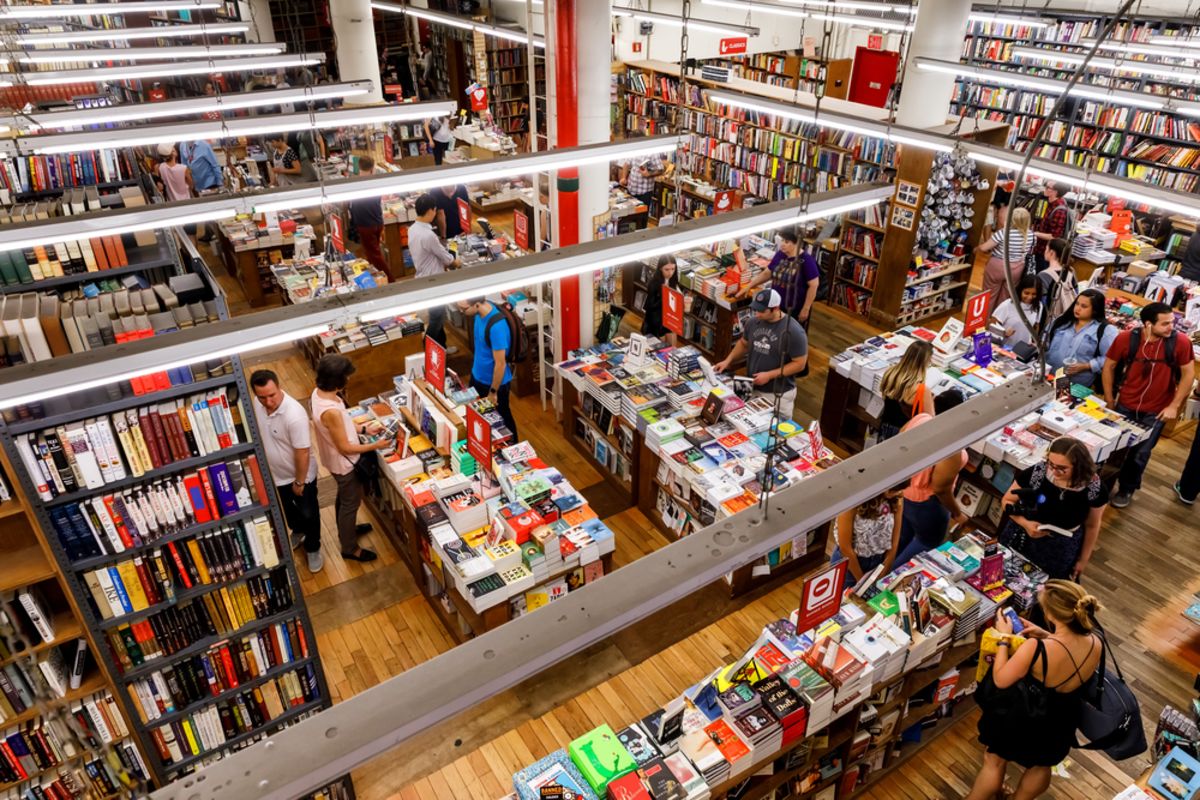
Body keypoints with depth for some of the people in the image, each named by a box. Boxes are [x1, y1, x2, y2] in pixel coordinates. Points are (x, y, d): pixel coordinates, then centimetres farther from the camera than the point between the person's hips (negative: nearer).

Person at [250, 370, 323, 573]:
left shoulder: (295, 415, -36)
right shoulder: (258, 404, -15)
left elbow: (303, 452, -27)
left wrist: (299, 482, -18)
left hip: (300, 475, -6)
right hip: (276, 474, 6)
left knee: (308, 514, 16)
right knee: (287, 510, 30)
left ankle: (313, 548, 41)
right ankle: (298, 531, 59)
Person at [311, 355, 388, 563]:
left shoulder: (318, 393, -10)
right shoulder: (331, 411, -38)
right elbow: (344, 447, -27)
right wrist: (375, 446, -18)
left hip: (335, 460, 9)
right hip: (344, 463, -9)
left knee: (343, 498, 30)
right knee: (351, 503, 13)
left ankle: (346, 530, 54)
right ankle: (349, 548, 33)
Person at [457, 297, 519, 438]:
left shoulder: (497, 326, -36)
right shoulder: (481, 312, -10)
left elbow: (500, 364, -28)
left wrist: (493, 392, -19)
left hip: (495, 382, -8)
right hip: (477, 376, 8)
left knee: (502, 419, 16)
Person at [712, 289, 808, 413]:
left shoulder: (794, 331, -20)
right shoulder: (754, 323, -3)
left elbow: (799, 364, -17)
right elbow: (743, 343, 15)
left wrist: (769, 375, -20)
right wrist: (728, 360, 2)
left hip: (778, 394, -5)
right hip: (752, 388, 5)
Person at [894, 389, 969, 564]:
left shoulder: (920, 419, -14)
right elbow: (940, 489, -27)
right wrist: (957, 513, -9)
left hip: (902, 491, 7)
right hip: (925, 504, -7)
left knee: (900, 541, 31)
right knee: (927, 545, 22)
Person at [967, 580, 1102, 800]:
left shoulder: (1036, 648, -40)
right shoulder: (1096, 644, -23)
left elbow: (1000, 681, -24)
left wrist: (1003, 638, -15)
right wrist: (1046, 636, -3)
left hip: (1024, 721, -5)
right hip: (1062, 724, 5)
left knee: (994, 761, 25)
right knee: (1041, 766, 34)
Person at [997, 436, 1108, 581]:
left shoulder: (1094, 488, -19)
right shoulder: (1036, 473, -23)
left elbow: (1092, 526, -1)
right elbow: (1007, 500, -8)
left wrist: (1083, 559, 7)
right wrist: (1025, 523, -24)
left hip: (1061, 551, 0)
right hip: (1023, 542, 0)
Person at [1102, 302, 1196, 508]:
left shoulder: (1180, 341, -18)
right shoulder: (1125, 338, -17)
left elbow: (1188, 374, -6)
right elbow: (1109, 366, -3)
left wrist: (1174, 406, -7)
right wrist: (1109, 400, 0)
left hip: (1156, 411, 0)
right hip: (1125, 406, 1)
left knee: (1140, 455, 10)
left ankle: (1127, 489, 34)